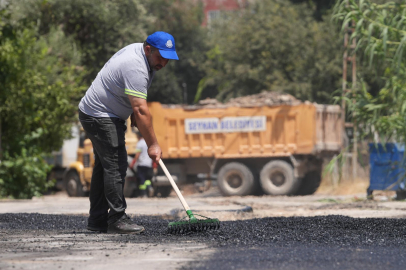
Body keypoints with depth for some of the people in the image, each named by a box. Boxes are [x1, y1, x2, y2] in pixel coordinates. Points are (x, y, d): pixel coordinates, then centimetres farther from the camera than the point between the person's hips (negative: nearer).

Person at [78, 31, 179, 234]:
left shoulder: (137, 50, 5)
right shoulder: (136, 68, -27)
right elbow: (141, 111, -29)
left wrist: (134, 114, 14)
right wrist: (152, 145, -26)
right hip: (100, 116, -11)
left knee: (104, 165, 12)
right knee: (115, 166, -13)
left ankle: (97, 221, 16)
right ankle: (117, 220, -13)